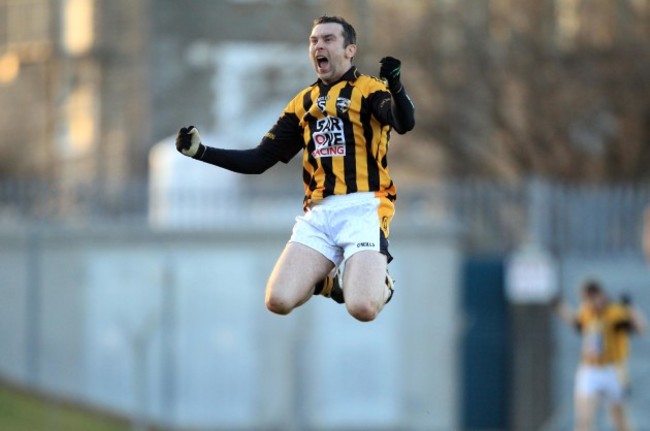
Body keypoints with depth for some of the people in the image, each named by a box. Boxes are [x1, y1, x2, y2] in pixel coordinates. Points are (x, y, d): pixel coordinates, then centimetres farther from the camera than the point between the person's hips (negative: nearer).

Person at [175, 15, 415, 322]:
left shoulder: (369, 89, 3)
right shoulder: (303, 103, 18)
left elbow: (405, 124, -18)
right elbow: (259, 160, 19)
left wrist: (395, 87, -39)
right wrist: (200, 151, 9)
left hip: (362, 209, -5)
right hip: (318, 213, 5)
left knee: (362, 308, -25)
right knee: (278, 301, -13)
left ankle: (380, 282, 11)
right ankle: (330, 278, 16)